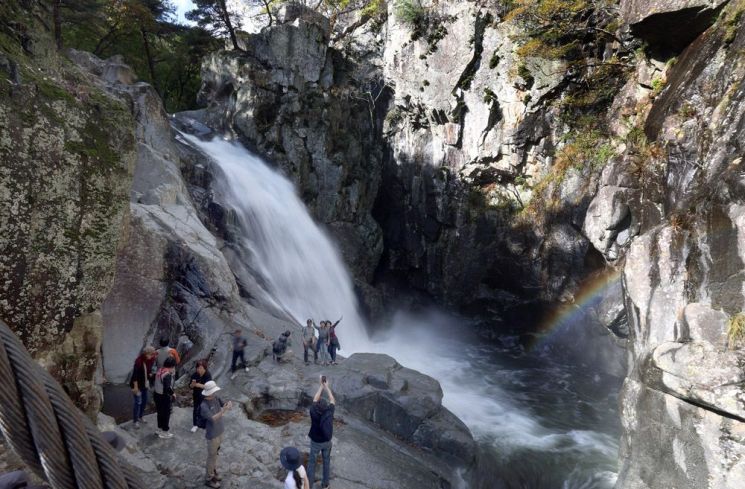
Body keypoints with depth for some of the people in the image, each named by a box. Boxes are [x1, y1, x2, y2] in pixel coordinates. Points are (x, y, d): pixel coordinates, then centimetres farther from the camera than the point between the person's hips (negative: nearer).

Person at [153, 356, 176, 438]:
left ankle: (160, 429, 37)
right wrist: (172, 394, -17)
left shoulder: (160, 370, 0)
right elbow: (167, 388, -33)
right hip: (164, 397, -8)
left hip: (157, 394, 8)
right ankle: (164, 432, 19)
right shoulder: (167, 374, -26)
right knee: (166, 413, 8)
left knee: (160, 412, 22)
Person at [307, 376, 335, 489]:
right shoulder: (329, 413, -31)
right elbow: (332, 400, -14)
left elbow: (315, 399, -15)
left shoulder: (313, 412, -31)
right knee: (326, 461, 21)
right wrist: (326, 386, -6)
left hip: (315, 442, -1)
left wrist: (321, 386, -9)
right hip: (327, 442, 1)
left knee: (312, 462, 16)